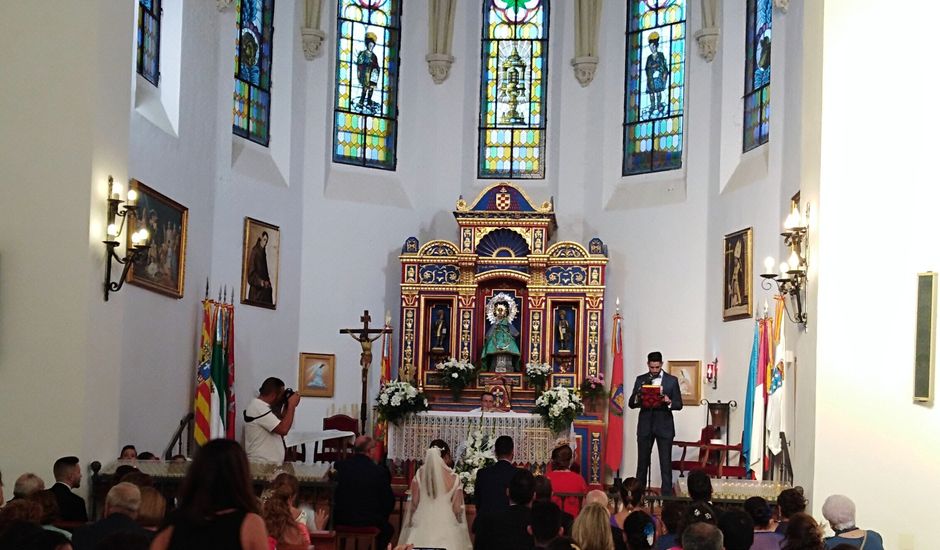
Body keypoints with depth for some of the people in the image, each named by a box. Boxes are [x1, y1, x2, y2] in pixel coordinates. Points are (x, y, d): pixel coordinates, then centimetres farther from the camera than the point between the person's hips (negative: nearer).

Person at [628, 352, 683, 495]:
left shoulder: (672, 380, 3)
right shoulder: (640, 380, 6)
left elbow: (679, 405, 2)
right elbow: (631, 404, 4)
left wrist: (669, 402, -20)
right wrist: (638, 397, -19)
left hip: (664, 426, -1)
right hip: (645, 426, 1)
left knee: (666, 464, -1)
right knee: (642, 463, 6)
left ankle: (667, 495, 3)